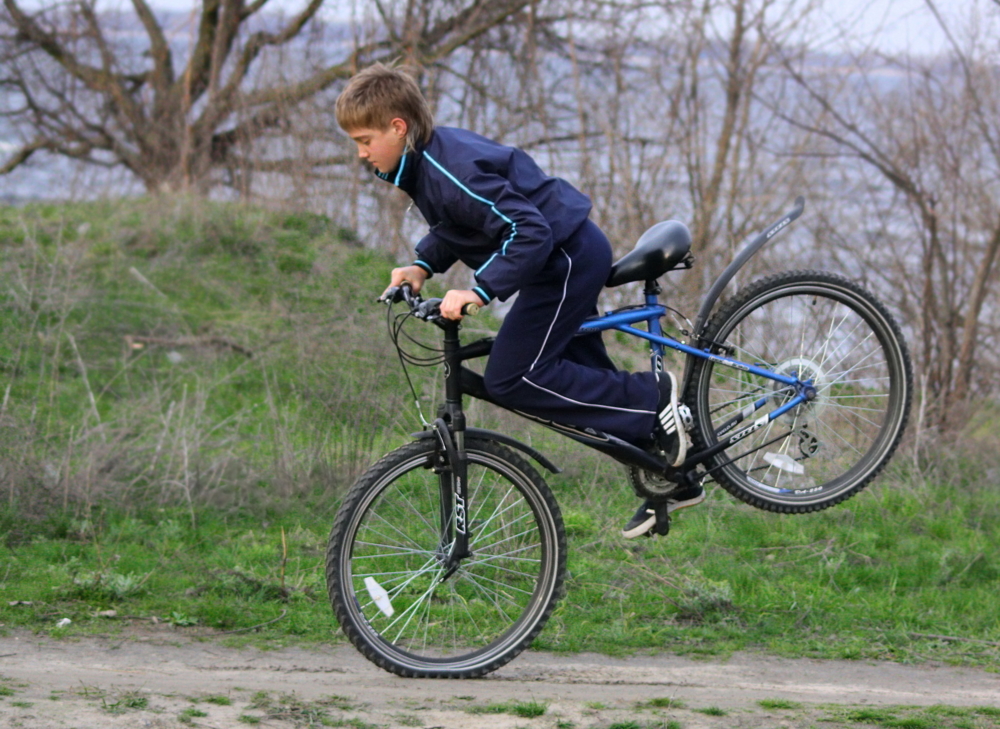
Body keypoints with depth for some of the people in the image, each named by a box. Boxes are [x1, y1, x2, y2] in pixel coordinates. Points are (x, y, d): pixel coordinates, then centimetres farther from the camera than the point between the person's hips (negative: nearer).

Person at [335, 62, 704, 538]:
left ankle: (650, 398, -5)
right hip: (574, 255, 11)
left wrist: (480, 291, -35)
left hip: (566, 258, -11)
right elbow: (453, 225, 21)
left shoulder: (451, 170, -27)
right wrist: (423, 266, 5)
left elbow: (529, 233, -32)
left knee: (510, 380, -11)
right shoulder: (427, 157, 4)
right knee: (585, 376, 17)